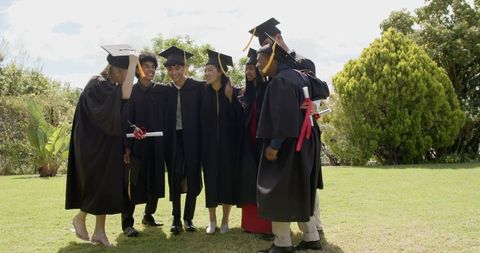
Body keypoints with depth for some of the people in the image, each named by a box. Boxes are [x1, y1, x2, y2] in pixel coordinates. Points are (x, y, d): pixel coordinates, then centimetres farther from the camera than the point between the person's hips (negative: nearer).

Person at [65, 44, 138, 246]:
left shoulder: (111, 86, 10)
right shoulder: (97, 85, -19)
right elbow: (125, 95, -37)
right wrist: (133, 64, -31)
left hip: (106, 145, 9)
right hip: (93, 145, -9)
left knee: (107, 186, 8)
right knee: (99, 185, -3)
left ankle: (99, 231, 14)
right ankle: (80, 218, 21)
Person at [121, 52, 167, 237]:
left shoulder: (161, 90, 8)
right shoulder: (131, 91, -2)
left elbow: (165, 118, 9)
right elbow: (126, 120, -7)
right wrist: (127, 146, -13)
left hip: (157, 144, 4)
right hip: (137, 144, -4)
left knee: (155, 181, 11)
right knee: (134, 183, -4)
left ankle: (149, 215, 27)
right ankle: (127, 223, 3)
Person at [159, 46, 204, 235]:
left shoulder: (198, 87, -3)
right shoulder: (166, 90, 7)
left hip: (192, 137, -1)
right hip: (173, 138, 2)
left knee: (192, 177, 4)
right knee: (175, 177, -2)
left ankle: (188, 218, 16)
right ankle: (176, 218, 8)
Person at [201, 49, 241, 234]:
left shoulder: (231, 92, -5)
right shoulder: (203, 93, 1)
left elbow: (237, 118, -7)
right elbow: (200, 120, 2)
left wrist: (230, 99, -15)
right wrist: (201, 143, -3)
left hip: (228, 142, -1)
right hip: (209, 143, 2)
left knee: (227, 179, 4)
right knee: (210, 180, 4)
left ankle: (225, 221, 17)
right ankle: (212, 221, 16)